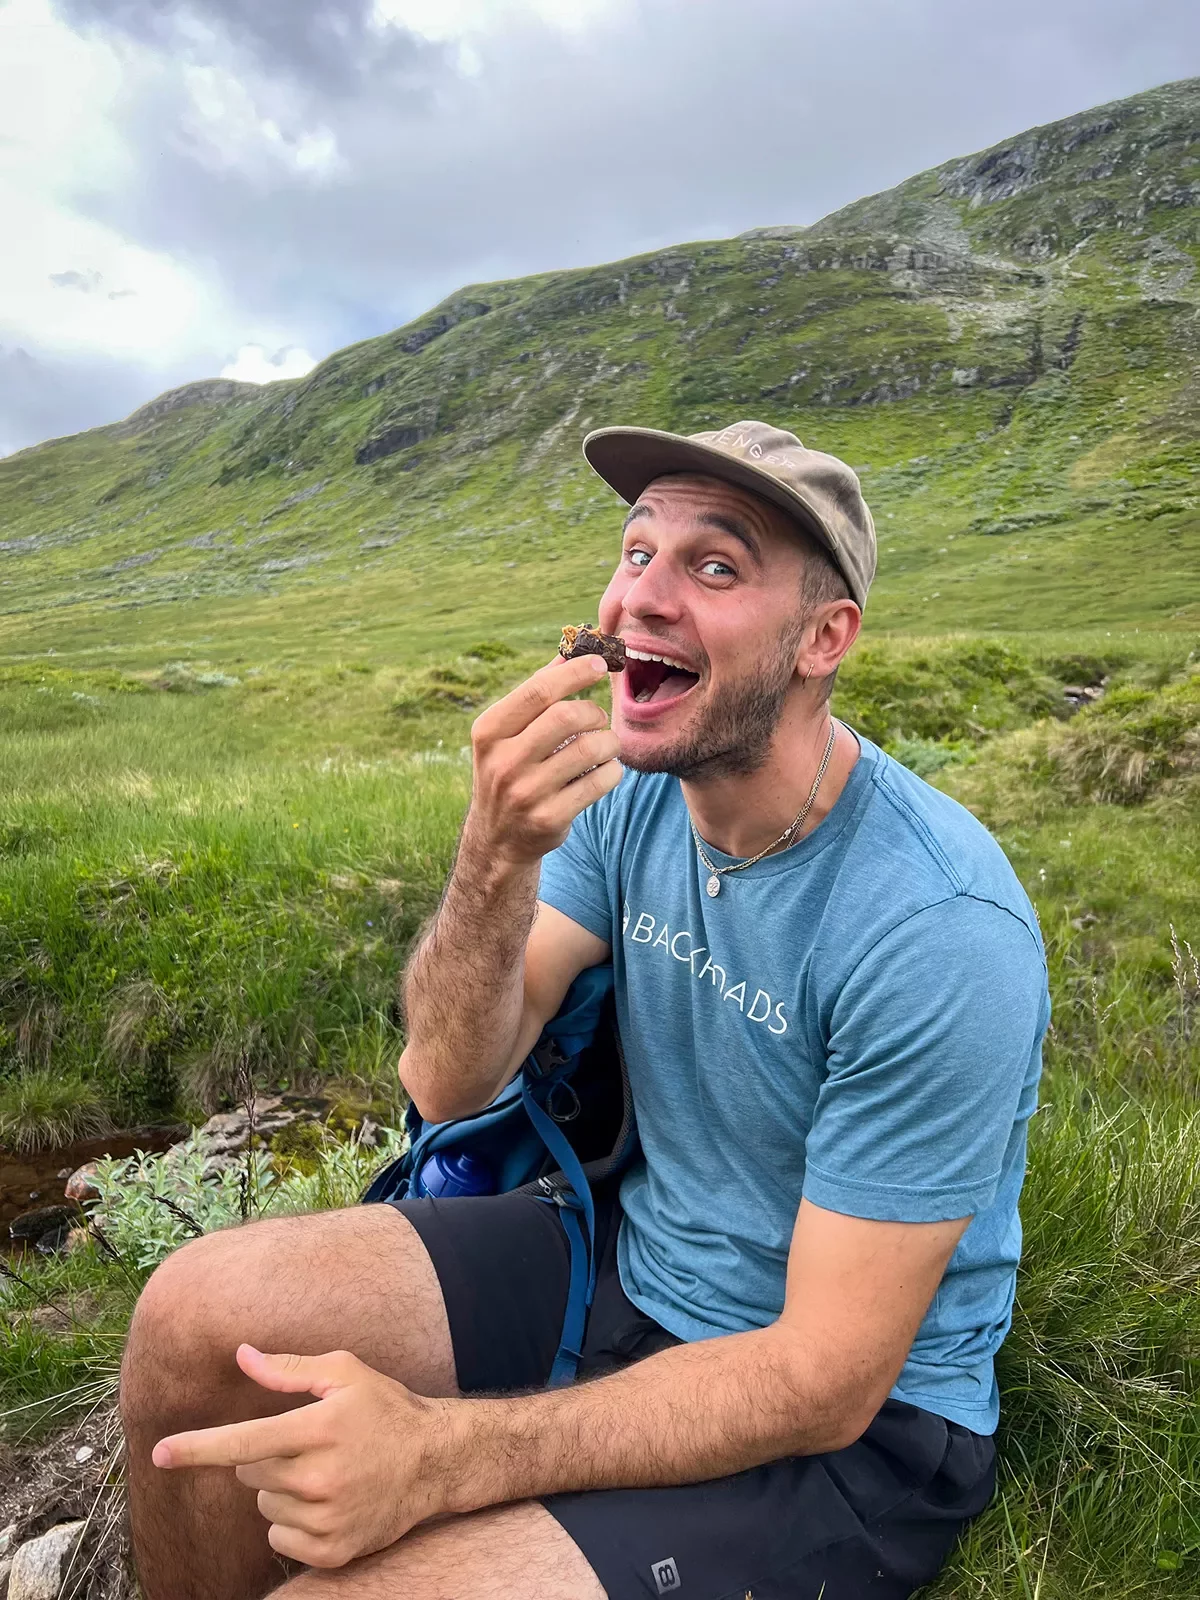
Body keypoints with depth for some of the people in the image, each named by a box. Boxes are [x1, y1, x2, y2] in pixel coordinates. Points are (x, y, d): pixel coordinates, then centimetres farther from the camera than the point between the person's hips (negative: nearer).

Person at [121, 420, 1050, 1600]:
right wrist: (499, 852, -30)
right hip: (635, 1254, 6)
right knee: (195, 1315, -5)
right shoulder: (628, 792, -7)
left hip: (857, 1421, -5)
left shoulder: (938, 927, -27)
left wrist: (437, 1454, -31)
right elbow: (450, 1086, -11)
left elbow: (829, 1377, -23)